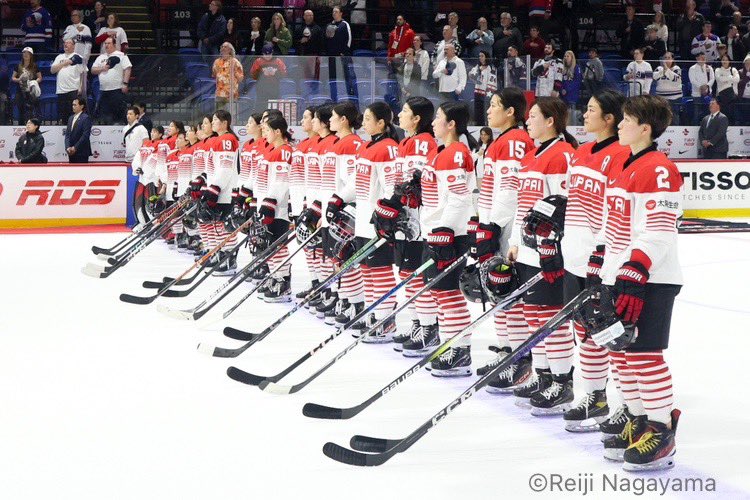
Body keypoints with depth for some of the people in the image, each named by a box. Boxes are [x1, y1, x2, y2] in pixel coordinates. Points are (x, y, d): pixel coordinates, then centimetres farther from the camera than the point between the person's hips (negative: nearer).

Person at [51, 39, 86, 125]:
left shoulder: (78, 57, 4)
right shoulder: (59, 57, 18)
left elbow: (83, 73, 0)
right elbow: (52, 70, 7)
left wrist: (81, 87, -10)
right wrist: (64, 63, -6)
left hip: (74, 90, -5)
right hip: (61, 91, 5)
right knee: (62, 117, 6)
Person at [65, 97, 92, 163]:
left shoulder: (86, 118, -9)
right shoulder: (71, 118, 15)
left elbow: (85, 135, -16)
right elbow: (67, 134, 11)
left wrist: (75, 148, -16)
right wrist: (68, 147, -5)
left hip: (82, 153, -7)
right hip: (71, 153, 7)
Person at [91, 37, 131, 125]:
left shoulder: (121, 55, 1)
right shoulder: (101, 57, 18)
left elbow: (127, 69, -7)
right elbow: (93, 70, 17)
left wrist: (125, 83, -15)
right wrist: (102, 68, -3)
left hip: (117, 89, -6)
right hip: (103, 90, 6)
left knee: (118, 113, -8)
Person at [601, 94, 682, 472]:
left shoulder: (658, 169, -15)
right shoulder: (627, 166, 16)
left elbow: (658, 233, -22)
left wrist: (634, 278, -27)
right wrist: (606, 272, 22)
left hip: (650, 280, -10)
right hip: (621, 276, 10)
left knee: (644, 353, -9)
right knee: (623, 352, 13)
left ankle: (661, 431, -2)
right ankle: (638, 421, 23)